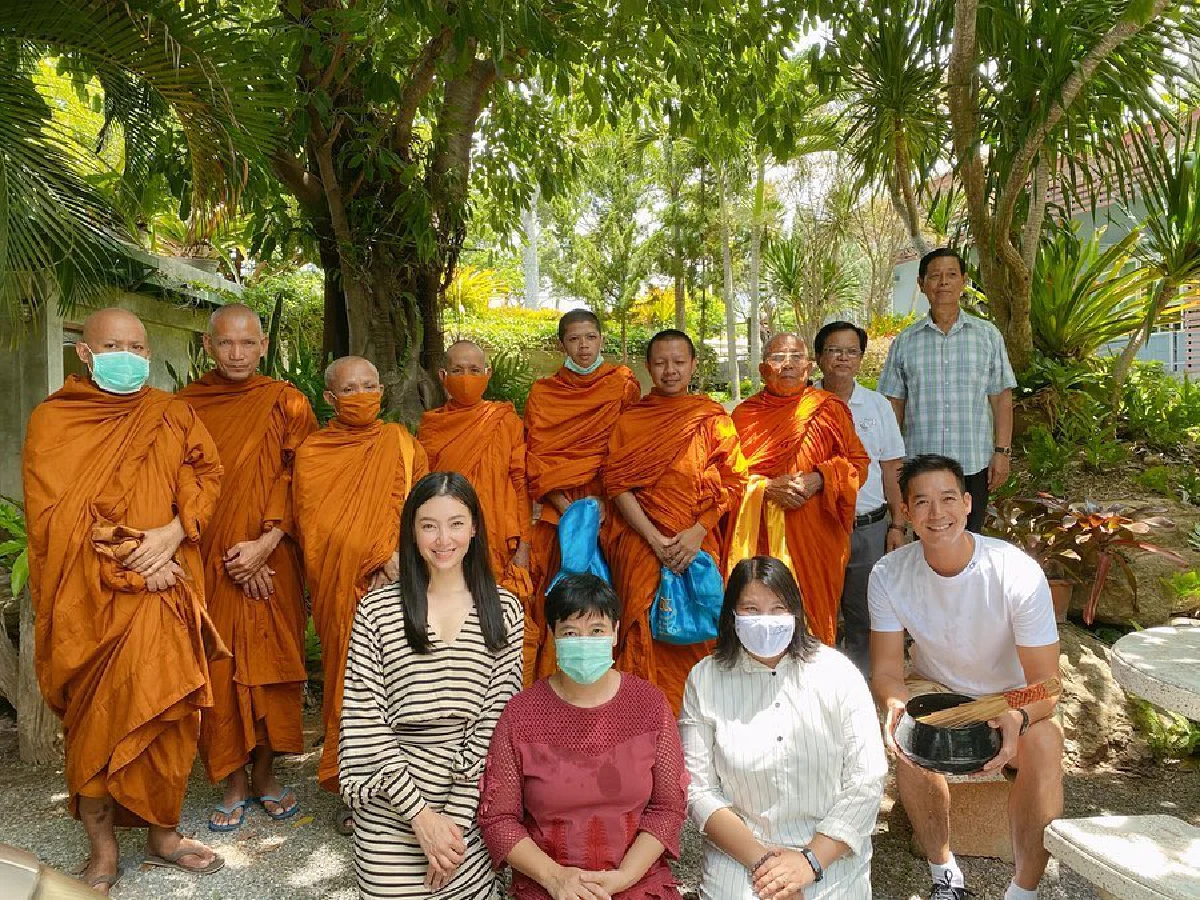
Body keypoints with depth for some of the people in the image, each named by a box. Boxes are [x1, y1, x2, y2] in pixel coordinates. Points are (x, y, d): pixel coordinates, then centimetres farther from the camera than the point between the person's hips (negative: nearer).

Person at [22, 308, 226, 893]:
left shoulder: (170, 414, 10)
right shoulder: (53, 420, 1)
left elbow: (206, 471, 3)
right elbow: (55, 515, -7)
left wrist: (174, 532, -14)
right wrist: (127, 560, -14)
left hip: (166, 595, 2)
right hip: (90, 600, -2)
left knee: (168, 712, 5)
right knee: (94, 721, 5)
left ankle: (162, 833, 23)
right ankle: (102, 851, 21)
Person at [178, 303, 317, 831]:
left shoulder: (285, 403, 3)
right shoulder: (186, 406, 4)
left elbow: (298, 479, -2)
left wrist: (266, 542, -13)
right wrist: (230, 555, -8)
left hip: (272, 562, 0)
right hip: (210, 564, 1)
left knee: (270, 663, 5)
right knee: (219, 667, 3)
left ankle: (265, 772, 22)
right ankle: (234, 782, 17)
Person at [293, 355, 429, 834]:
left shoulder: (400, 442, 10)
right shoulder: (312, 453, 5)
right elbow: (320, 527, -5)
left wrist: (396, 560, -12)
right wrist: (381, 558, -14)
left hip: (396, 584, 1)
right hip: (341, 589, -1)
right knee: (351, 679, 1)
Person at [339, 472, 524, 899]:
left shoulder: (504, 610, -1)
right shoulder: (377, 609, -5)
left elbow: (494, 723, -4)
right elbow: (366, 724, -8)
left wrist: (458, 815, -11)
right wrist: (421, 814, -11)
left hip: (471, 812, 1)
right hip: (389, 818, -1)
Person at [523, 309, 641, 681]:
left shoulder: (622, 383, 7)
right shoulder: (542, 392, 9)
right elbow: (535, 457, 2)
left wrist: (602, 499, -11)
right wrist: (566, 506, -11)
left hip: (608, 507, -1)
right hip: (557, 509, 1)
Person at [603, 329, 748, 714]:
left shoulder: (713, 418, 5)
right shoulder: (629, 420, 7)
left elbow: (734, 482, 1)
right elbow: (616, 483, -1)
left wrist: (697, 532, -11)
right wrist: (655, 539, -12)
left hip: (697, 548, 0)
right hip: (640, 548, 0)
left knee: (694, 637, 1)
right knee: (646, 637, -2)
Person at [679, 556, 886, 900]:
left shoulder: (837, 672, -2)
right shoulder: (704, 681, -2)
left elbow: (867, 781, -6)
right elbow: (699, 790, -4)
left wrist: (811, 859, -11)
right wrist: (758, 857, -12)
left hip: (832, 855, 0)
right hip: (738, 855, 0)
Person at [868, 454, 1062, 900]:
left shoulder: (1019, 573, -26)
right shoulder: (889, 574, -19)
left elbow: (1046, 683, -23)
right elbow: (886, 669, -15)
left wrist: (1016, 718, -46)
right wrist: (895, 705, -39)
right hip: (934, 689, 1)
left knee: (1045, 744, -32)